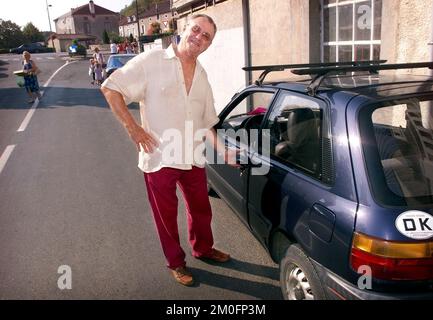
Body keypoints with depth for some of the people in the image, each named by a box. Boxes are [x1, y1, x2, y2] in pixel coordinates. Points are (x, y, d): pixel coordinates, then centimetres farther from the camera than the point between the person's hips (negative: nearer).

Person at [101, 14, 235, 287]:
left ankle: (203, 249, 46)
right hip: (159, 159, -5)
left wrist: (221, 150, 5)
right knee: (166, 215, 11)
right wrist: (133, 127, -15)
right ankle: (176, 262, 33)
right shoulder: (152, 61, -9)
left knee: (201, 209, 20)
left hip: (193, 159, 6)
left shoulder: (202, 76, 10)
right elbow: (111, 88, -9)